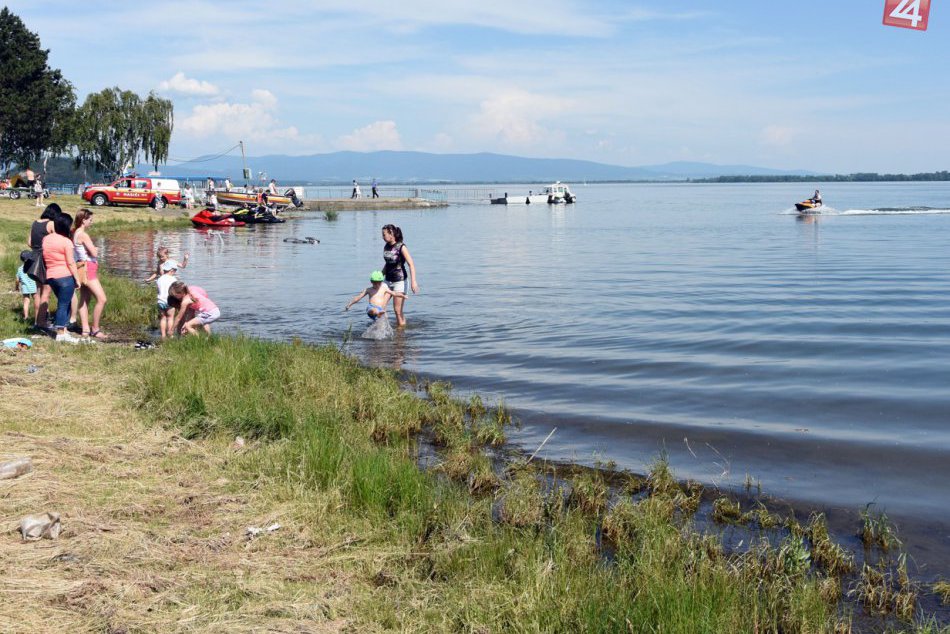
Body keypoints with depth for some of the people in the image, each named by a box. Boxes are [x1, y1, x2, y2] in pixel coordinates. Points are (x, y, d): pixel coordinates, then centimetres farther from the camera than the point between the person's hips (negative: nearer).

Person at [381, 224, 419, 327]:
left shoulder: (401, 247, -14)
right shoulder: (386, 247, 6)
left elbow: (411, 265, -17)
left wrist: (413, 282, -26)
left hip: (399, 281, -6)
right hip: (388, 281, 6)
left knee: (398, 310, -4)